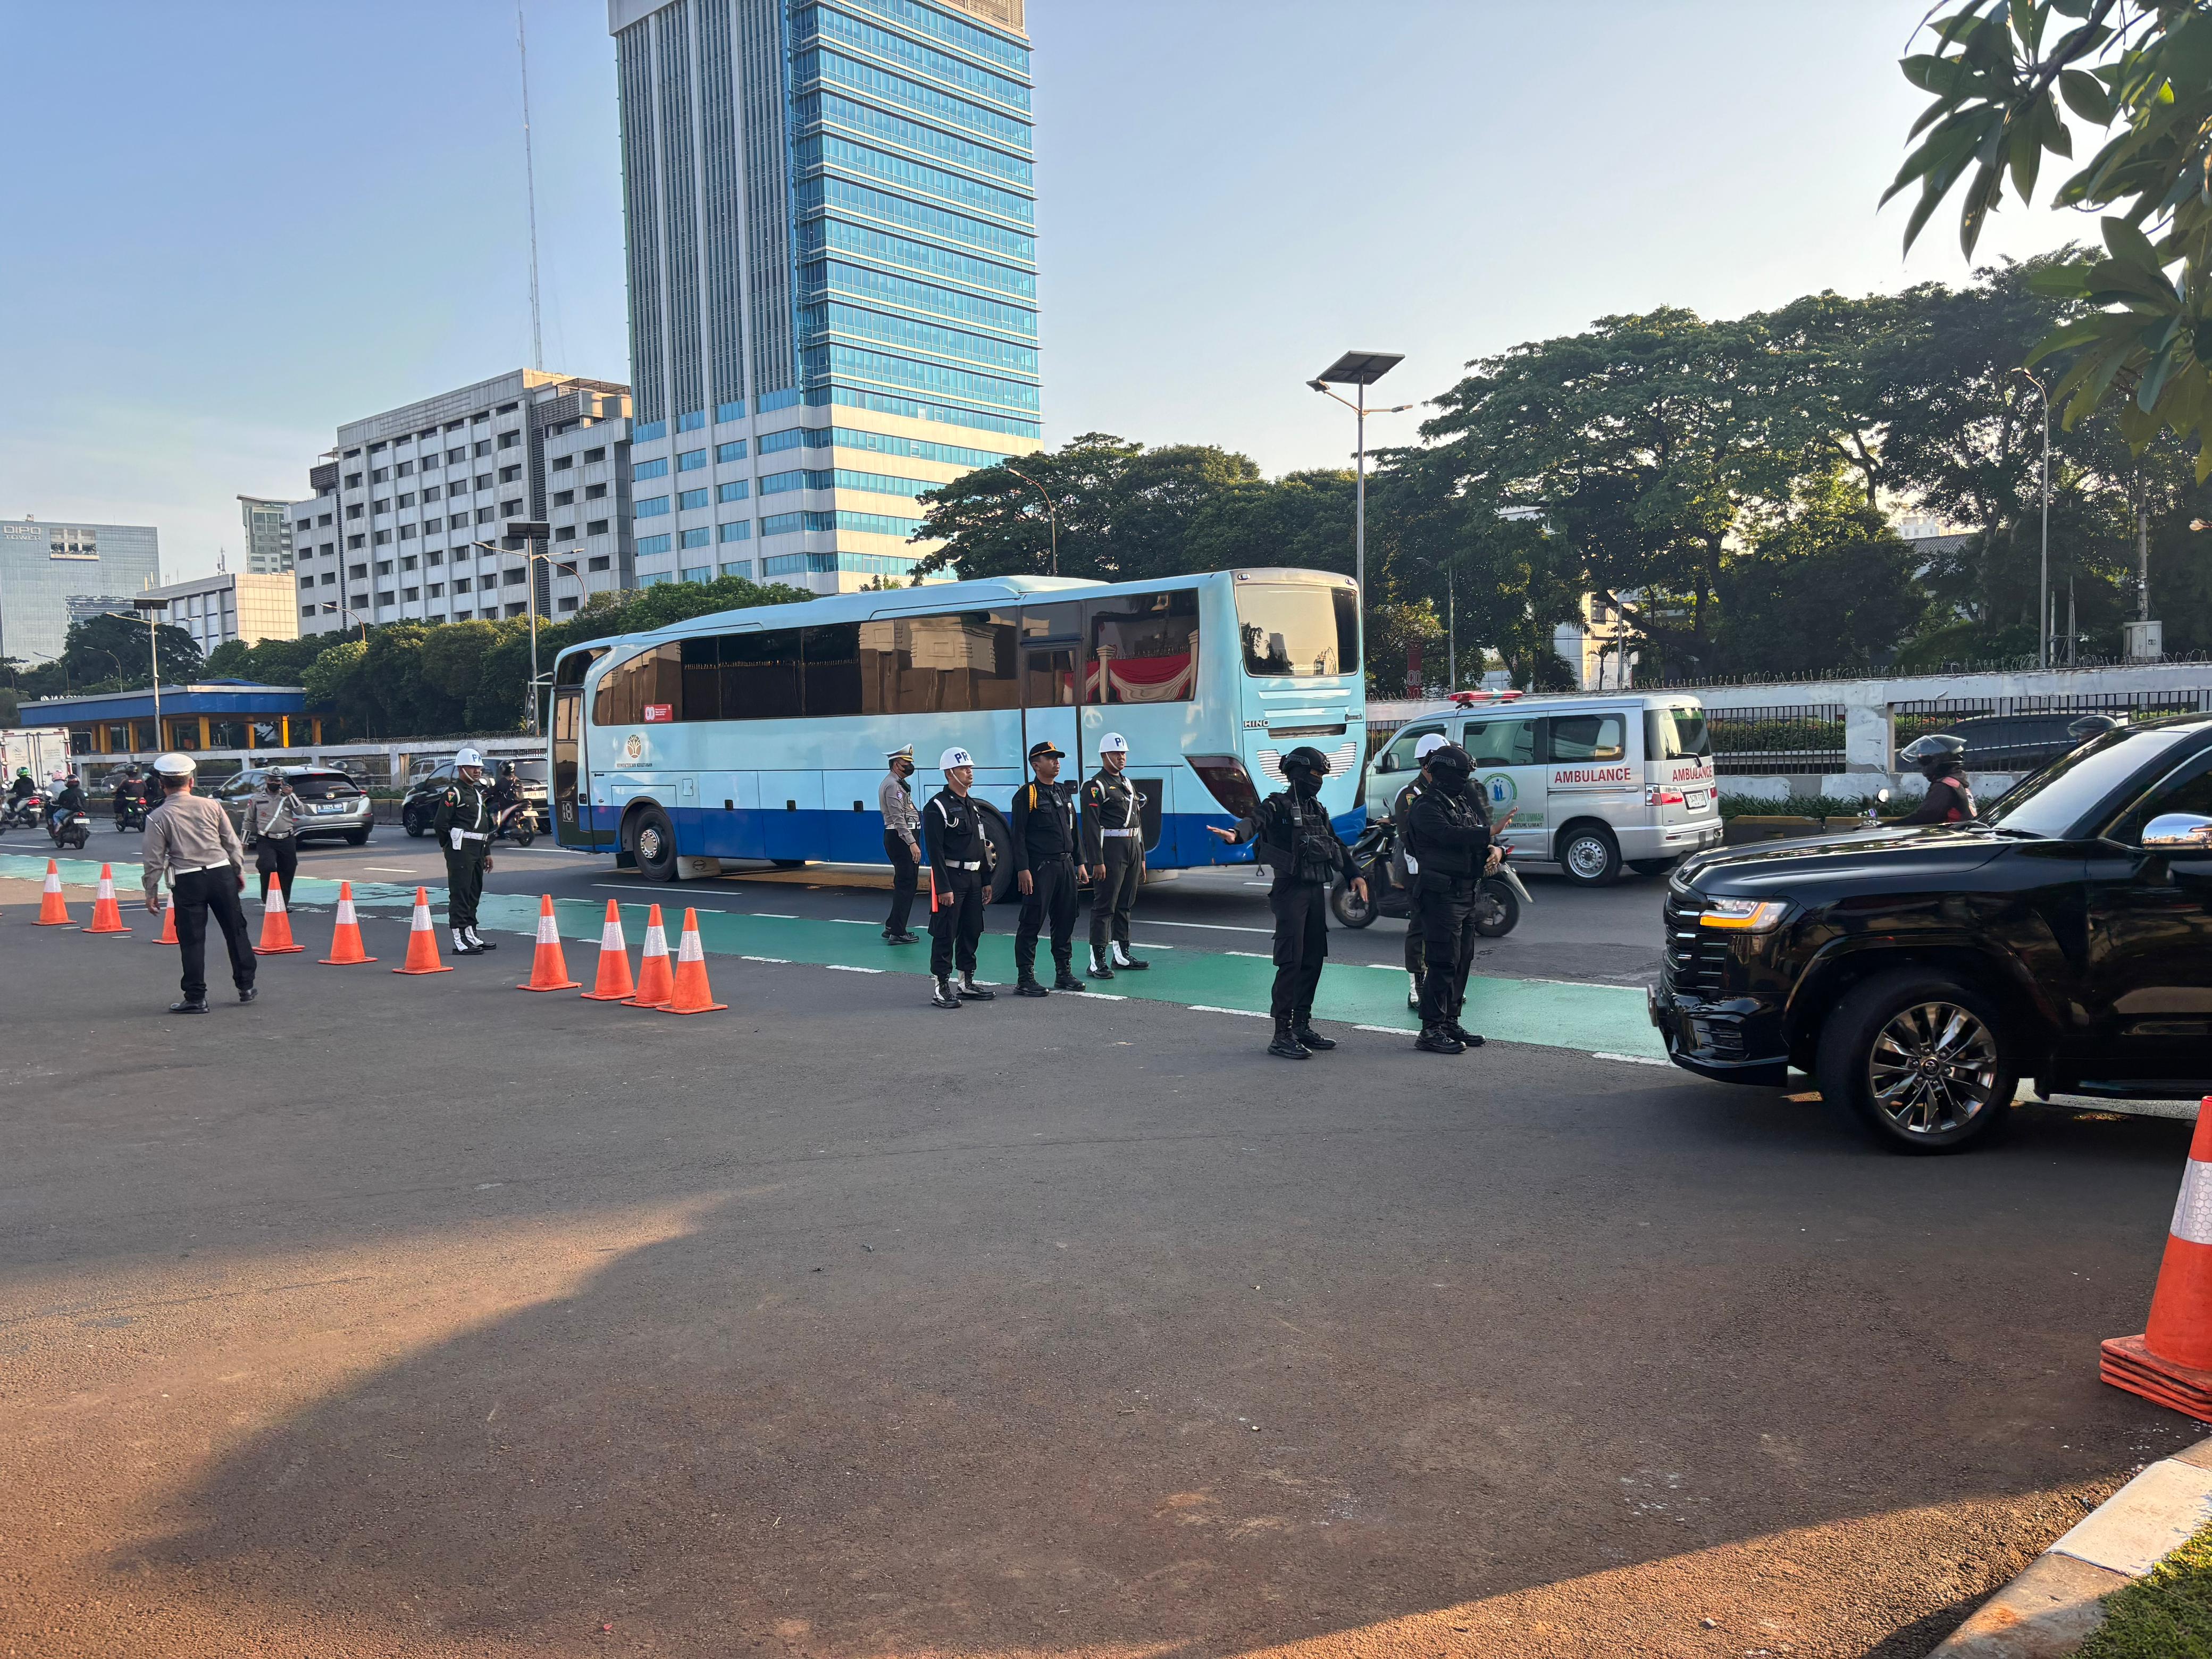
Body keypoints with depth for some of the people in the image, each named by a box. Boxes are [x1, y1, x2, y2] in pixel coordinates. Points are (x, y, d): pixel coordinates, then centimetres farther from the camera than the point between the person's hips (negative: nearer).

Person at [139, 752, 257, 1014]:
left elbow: (154, 860, -3)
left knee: (192, 939, 3)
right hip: (222, 874, 2)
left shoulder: (159, 818, -3)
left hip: (188, 881, -2)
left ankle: (196, 998, 4)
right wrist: (239, 871, 20)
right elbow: (232, 842, 8)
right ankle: (246, 987, 20)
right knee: (235, 931, 13)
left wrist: (151, 891, 7)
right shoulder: (211, 806, 2)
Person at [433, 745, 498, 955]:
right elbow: (440, 823, -14)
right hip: (461, 849, -9)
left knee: (474, 894, 14)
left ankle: (471, 936, 23)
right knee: (460, 894, -9)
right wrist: (448, 846, -1)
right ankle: (460, 941, -10)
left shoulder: (480, 792, 20)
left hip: (477, 851, 9)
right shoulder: (453, 793, -9)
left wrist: (487, 852, 21)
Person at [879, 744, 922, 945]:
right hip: (900, 838, -11)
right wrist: (912, 843, -26)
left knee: (904, 883, 17)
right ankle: (897, 933, -6)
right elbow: (898, 818, -22)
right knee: (906, 884, -8)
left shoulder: (897, 783, 18)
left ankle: (892, 927, 24)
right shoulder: (892, 785, -15)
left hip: (900, 838, 11)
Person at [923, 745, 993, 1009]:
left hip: (974, 878, 8)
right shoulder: (937, 807, -10)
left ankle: (967, 984, 21)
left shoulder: (972, 806, 16)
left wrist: (986, 881, 16)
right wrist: (944, 888, -20)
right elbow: (935, 851, -16)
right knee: (945, 935, -4)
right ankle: (941, 989, 1)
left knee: (972, 932, 11)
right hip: (951, 878, -8)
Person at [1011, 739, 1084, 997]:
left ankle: (1064, 973, 22)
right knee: (1032, 923, -4)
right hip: (1040, 868, -7)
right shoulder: (1026, 795, -6)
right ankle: (1025, 980, 0)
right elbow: (1019, 835, -10)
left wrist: (1079, 862, 15)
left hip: (1065, 865, 7)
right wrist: (1023, 869, -17)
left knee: (1065, 920, 11)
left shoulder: (1064, 792, 15)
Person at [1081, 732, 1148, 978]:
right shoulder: (1096, 787, -8)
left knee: (1125, 905, 13)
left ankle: (1122, 955, 20)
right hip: (1111, 850, -8)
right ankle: (1097, 961, -7)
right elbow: (1091, 827, -15)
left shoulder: (1128, 785, 19)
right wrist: (1097, 862, -21)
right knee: (1104, 906, -8)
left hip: (1133, 849, 8)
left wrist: (1142, 857, 18)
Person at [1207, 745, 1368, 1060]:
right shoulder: (1278, 806, -7)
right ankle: (1282, 1036, -9)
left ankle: (1302, 1027, 21)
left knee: (1314, 959, 11)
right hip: (1291, 889, -8)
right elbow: (1255, 821, -28)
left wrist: (1354, 875, 23)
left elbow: (1336, 845, 29)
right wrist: (1235, 835, -49)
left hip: (1317, 890, 8)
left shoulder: (1318, 810, 18)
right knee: (1291, 961, -11)